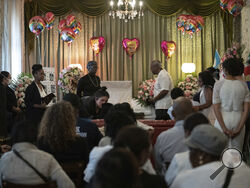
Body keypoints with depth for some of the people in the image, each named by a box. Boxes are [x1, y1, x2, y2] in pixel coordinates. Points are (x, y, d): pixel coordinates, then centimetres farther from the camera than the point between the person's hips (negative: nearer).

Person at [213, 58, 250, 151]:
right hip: (239, 121, 2)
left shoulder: (218, 85, -5)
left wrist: (224, 128, -8)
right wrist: (239, 128, -4)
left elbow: (216, 108, -9)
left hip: (222, 120, -2)